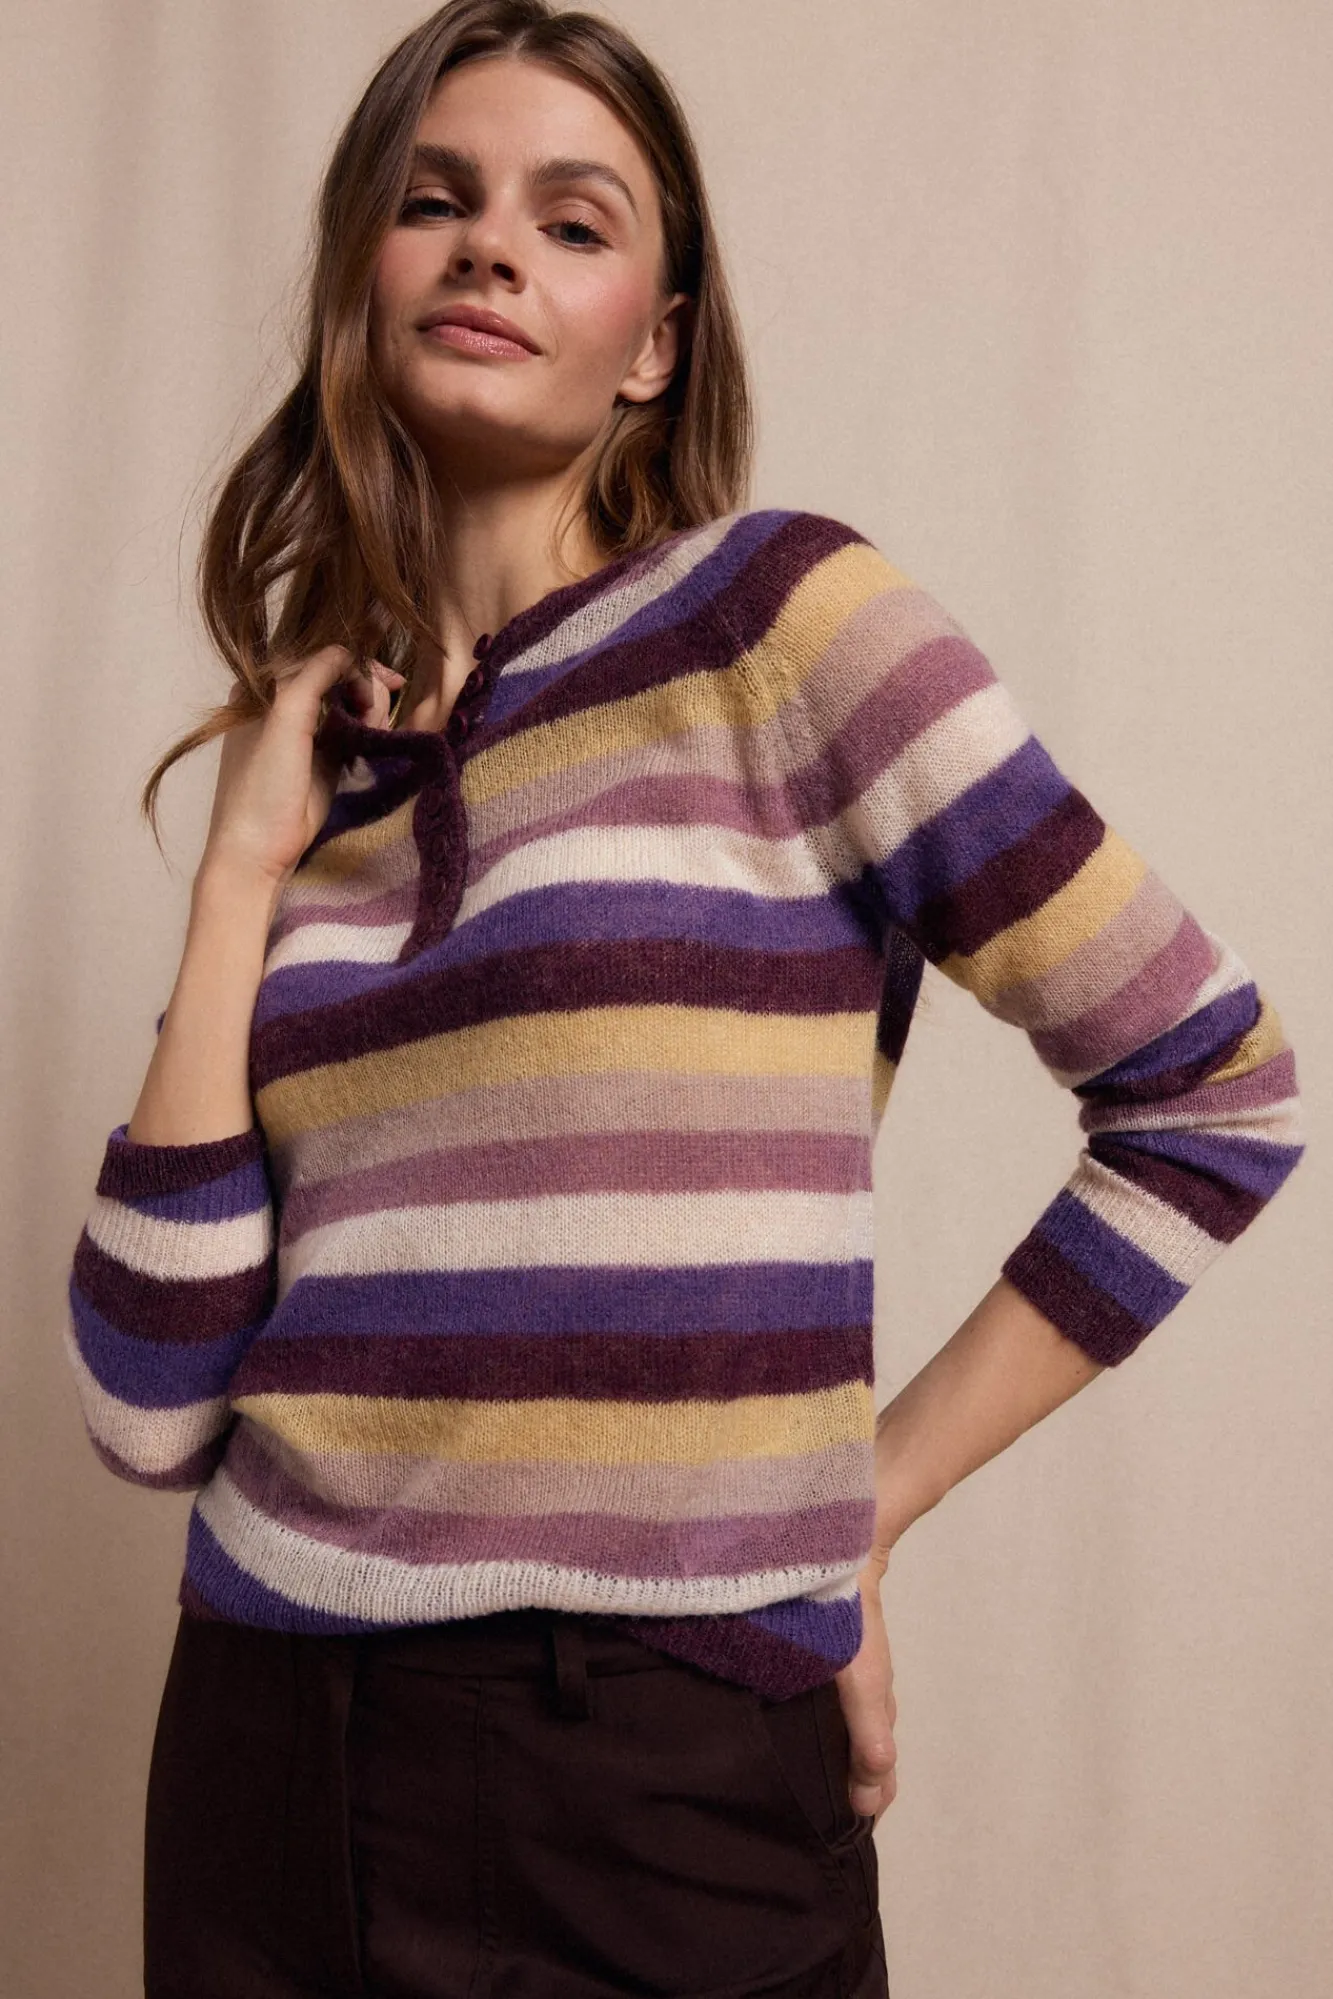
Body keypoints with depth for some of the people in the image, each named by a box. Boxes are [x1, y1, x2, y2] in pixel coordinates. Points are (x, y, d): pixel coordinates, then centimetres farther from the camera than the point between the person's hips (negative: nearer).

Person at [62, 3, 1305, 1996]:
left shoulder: (776, 618, -6)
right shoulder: (311, 757, 6)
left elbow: (1217, 1092, -4)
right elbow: (151, 1410, -2)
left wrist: (864, 1498, -3)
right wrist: (243, 876, -4)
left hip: (671, 1778, -4)